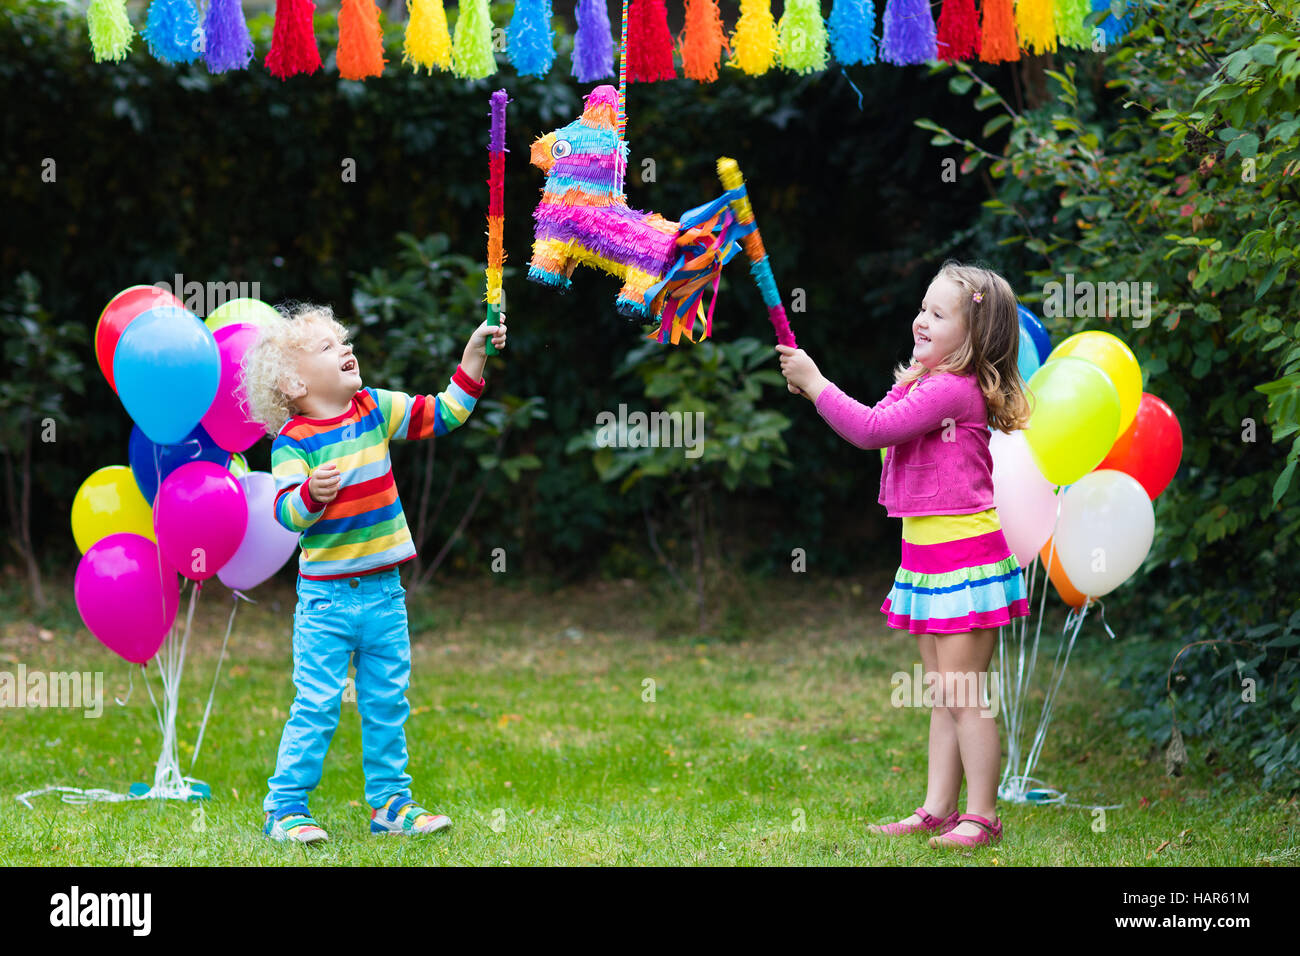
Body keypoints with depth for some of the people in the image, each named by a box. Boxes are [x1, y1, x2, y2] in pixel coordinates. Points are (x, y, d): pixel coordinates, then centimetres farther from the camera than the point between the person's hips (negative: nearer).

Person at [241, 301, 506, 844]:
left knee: (388, 703, 11)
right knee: (317, 705, -5)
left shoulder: (375, 410, 6)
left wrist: (474, 358, 4)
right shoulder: (292, 441, -11)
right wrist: (312, 495, -38)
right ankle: (284, 809, 4)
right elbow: (286, 512, -18)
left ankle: (390, 803, 22)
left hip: (383, 593, 6)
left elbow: (443, 414, 11)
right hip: (325, 598, -5)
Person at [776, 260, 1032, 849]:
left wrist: (815, 382, -15)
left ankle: (982, 816, 1)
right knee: (944, 696, 13)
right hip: (925, 553, 10)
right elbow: (875, 428, 19)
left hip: (965, 554, -10)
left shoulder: (952, 389, -18)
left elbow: (872, 429, -23)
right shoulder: (924, 384, 14)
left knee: (965, 696, -5)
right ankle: (938, 809, 18)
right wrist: (813, 387, 8)